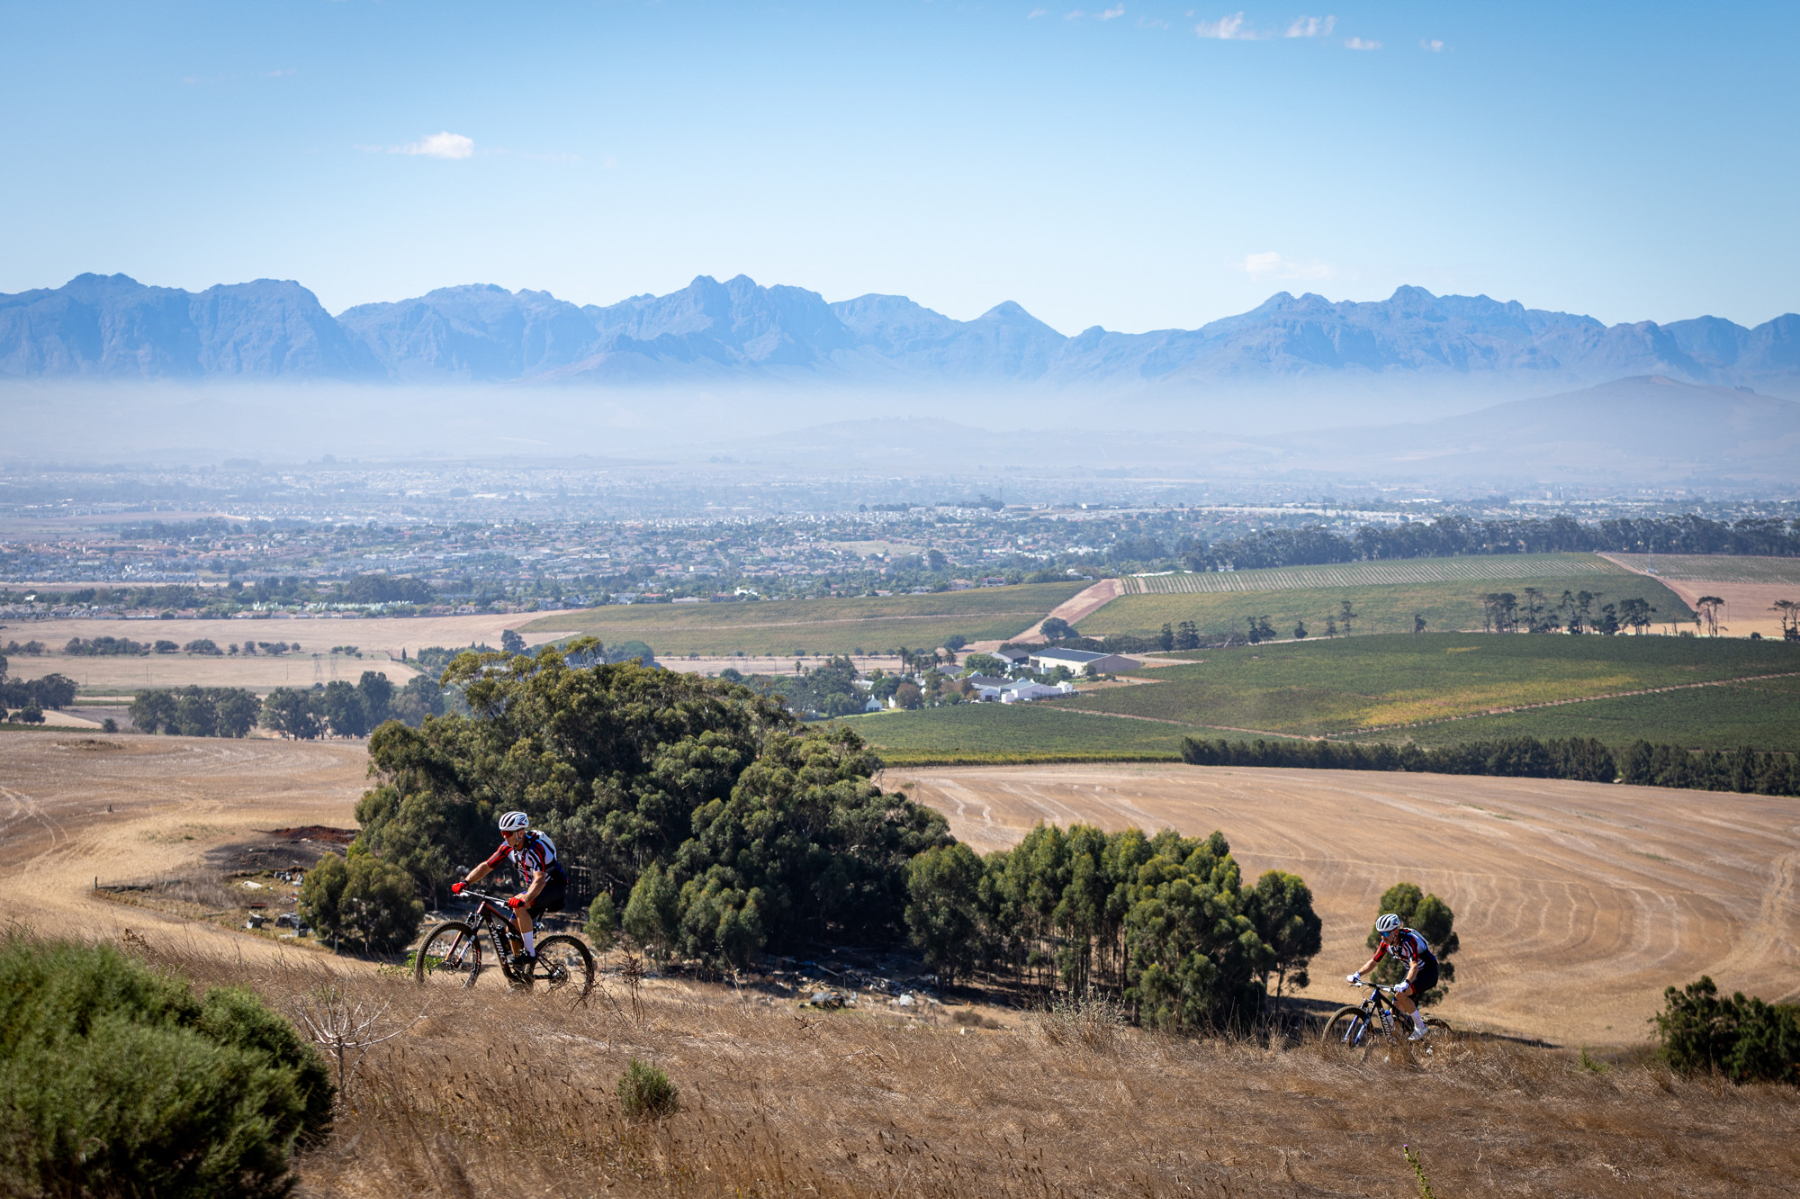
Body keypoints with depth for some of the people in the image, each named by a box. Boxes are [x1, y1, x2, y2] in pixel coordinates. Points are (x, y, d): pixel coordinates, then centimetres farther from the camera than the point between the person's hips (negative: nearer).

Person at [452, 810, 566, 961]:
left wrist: (523, 899, -59)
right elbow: (486, 866, -4)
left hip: (553, 886, -8)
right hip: (533, 888, 8)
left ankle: (531, 953, -23)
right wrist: (465, 882, -19)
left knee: (518, 906, -31)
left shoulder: (535, 848, -31)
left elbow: (539, 880, -43)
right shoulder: (508, 846, -7)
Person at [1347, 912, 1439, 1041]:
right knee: (1396, 1008, -3)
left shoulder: (1408, 941, -31)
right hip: (1411, 972, 8)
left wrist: (1406, 983, -58)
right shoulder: (1386, 942, -9)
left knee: (1401, 994, -28)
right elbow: (1373, 961, -2)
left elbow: (1414, 966, -42)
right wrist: (1358, 974, -18)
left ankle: (1420, 1027, -14)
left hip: (1428, 972, -8)